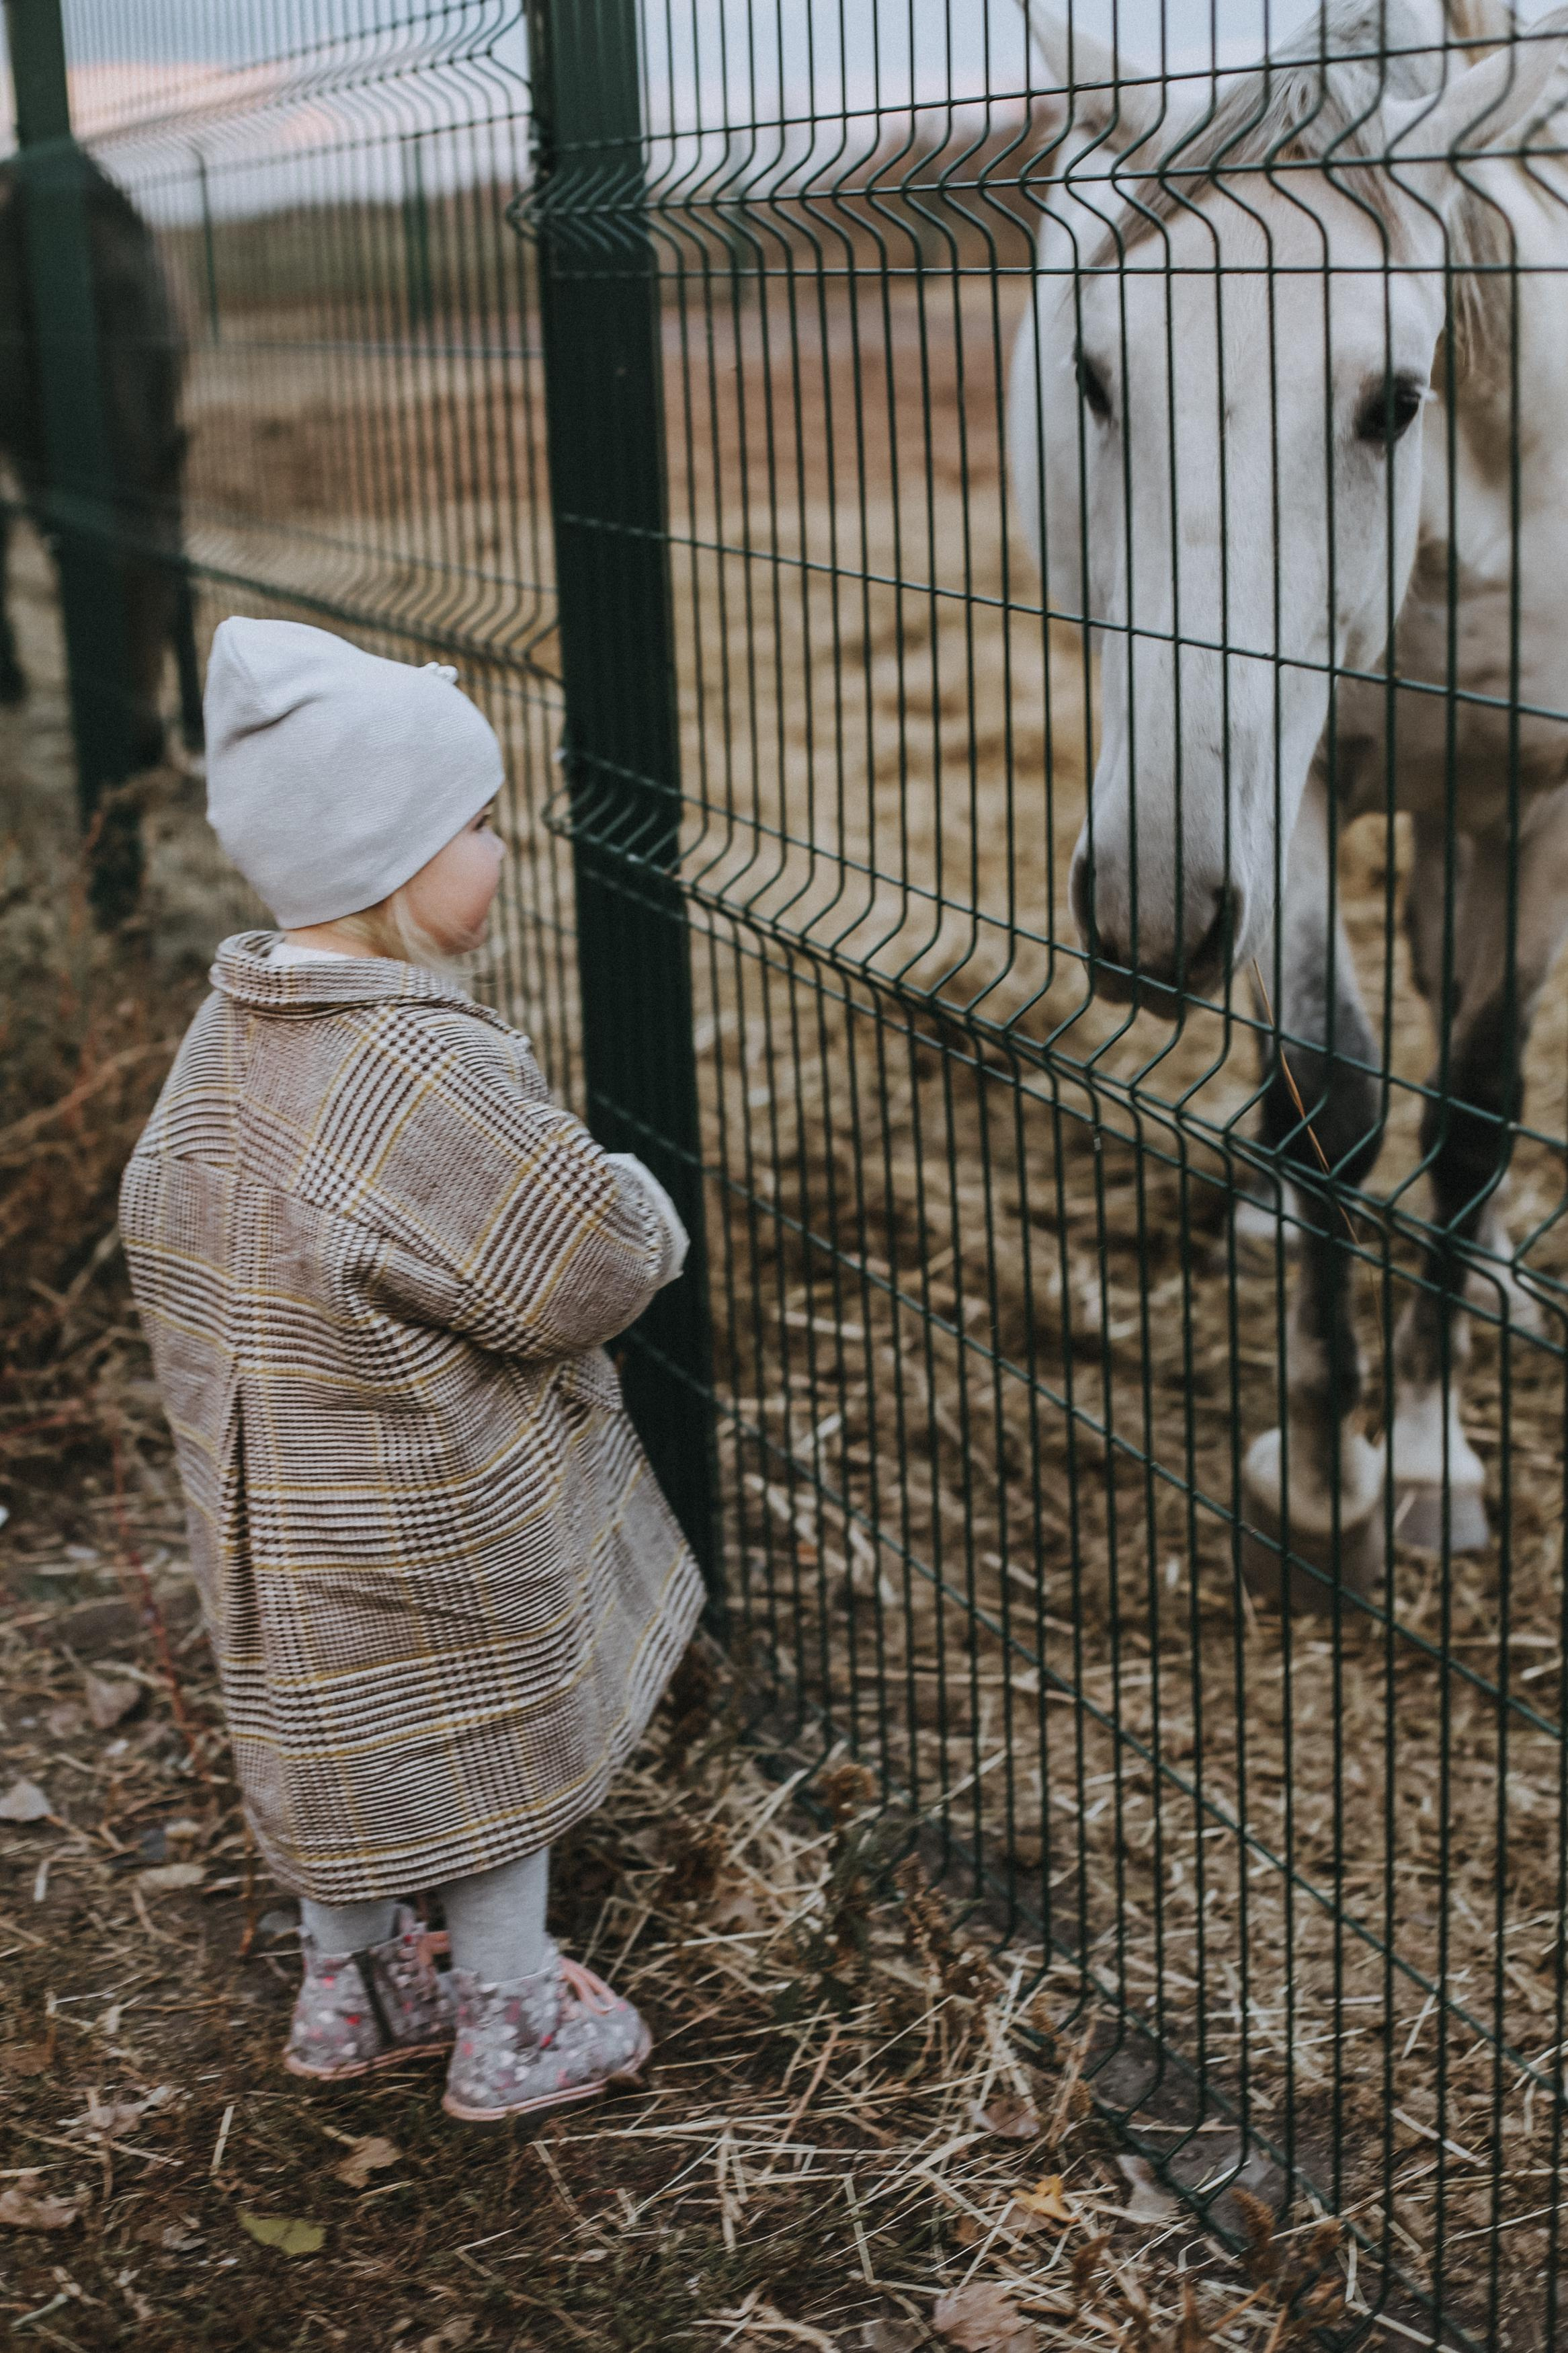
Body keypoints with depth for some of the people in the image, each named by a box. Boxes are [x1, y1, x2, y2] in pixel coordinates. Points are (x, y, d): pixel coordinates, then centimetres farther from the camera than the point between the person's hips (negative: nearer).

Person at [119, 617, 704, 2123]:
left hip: (281, 1509, 8)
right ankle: (513, 2024, 32)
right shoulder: (428, 1073, -31)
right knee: (496, 1753, 13)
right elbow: (593, 1269, -25)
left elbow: (156, 1230, 8)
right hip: (439, 1520, -8)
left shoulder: (227, 1032, -4)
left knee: (338, 1731, 25)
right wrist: (632, 1203, -4)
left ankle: (350, 1987, 44)